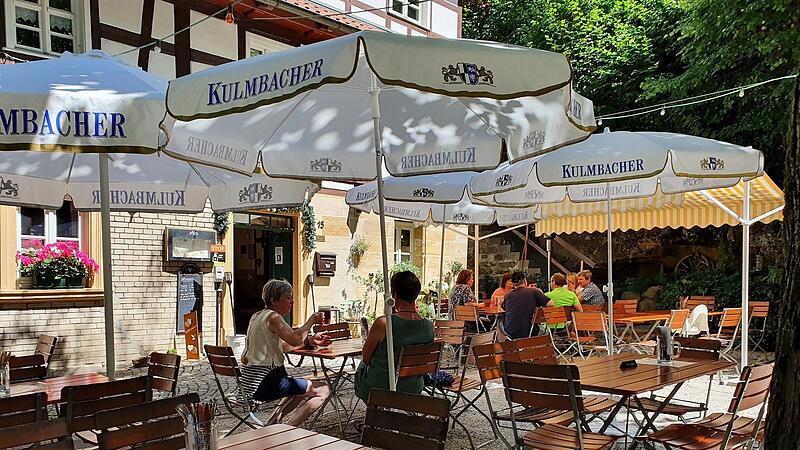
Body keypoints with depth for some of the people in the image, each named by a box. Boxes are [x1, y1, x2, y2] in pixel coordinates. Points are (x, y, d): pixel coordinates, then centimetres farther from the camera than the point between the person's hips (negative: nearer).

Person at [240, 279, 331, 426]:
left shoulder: (257, 316, 15)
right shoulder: (272, 317, -14)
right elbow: (295, 339, -30)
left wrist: (309, 340, 10)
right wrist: (312, 320, -14)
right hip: (264, 383, -10)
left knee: (303, 388, 31)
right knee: (323, 390, -8)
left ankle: (274, 420, 18)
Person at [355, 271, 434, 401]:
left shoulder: (383, 323, -28)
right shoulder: (429, 326, -13)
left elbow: (366, 358, -12)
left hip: (379, 390, -4)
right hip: (413, 393, 5)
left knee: (362, 367, 29)